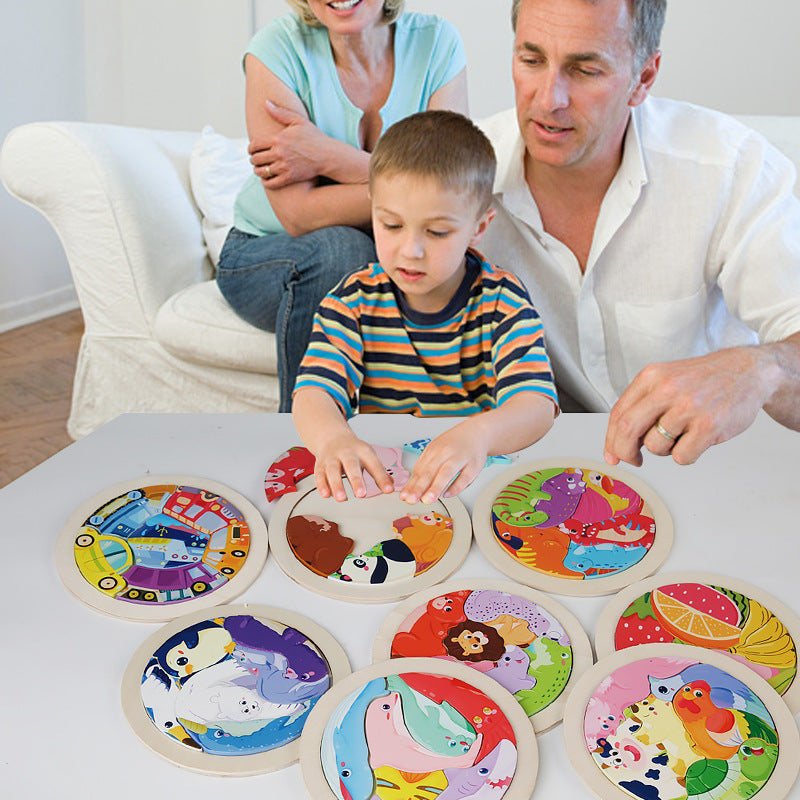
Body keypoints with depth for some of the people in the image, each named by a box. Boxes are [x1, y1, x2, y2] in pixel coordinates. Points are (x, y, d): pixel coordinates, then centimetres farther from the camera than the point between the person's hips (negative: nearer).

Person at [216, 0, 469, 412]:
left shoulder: (436, 42, -10)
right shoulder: (278, 46, -17)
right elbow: (299, 214, -25)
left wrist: (330, 157, -27)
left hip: (387, 256, 2)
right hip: (262, 255, -2)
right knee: (341, 248, -34)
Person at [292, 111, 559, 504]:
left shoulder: (501, 301, -7)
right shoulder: (354, 301, -3)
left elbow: (536, 405, -20)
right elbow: (314, 393, -15)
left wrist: (477, 433, -43)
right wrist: (334, 438, -41)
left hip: (474, 479, 0)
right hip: (378, 479, 0)